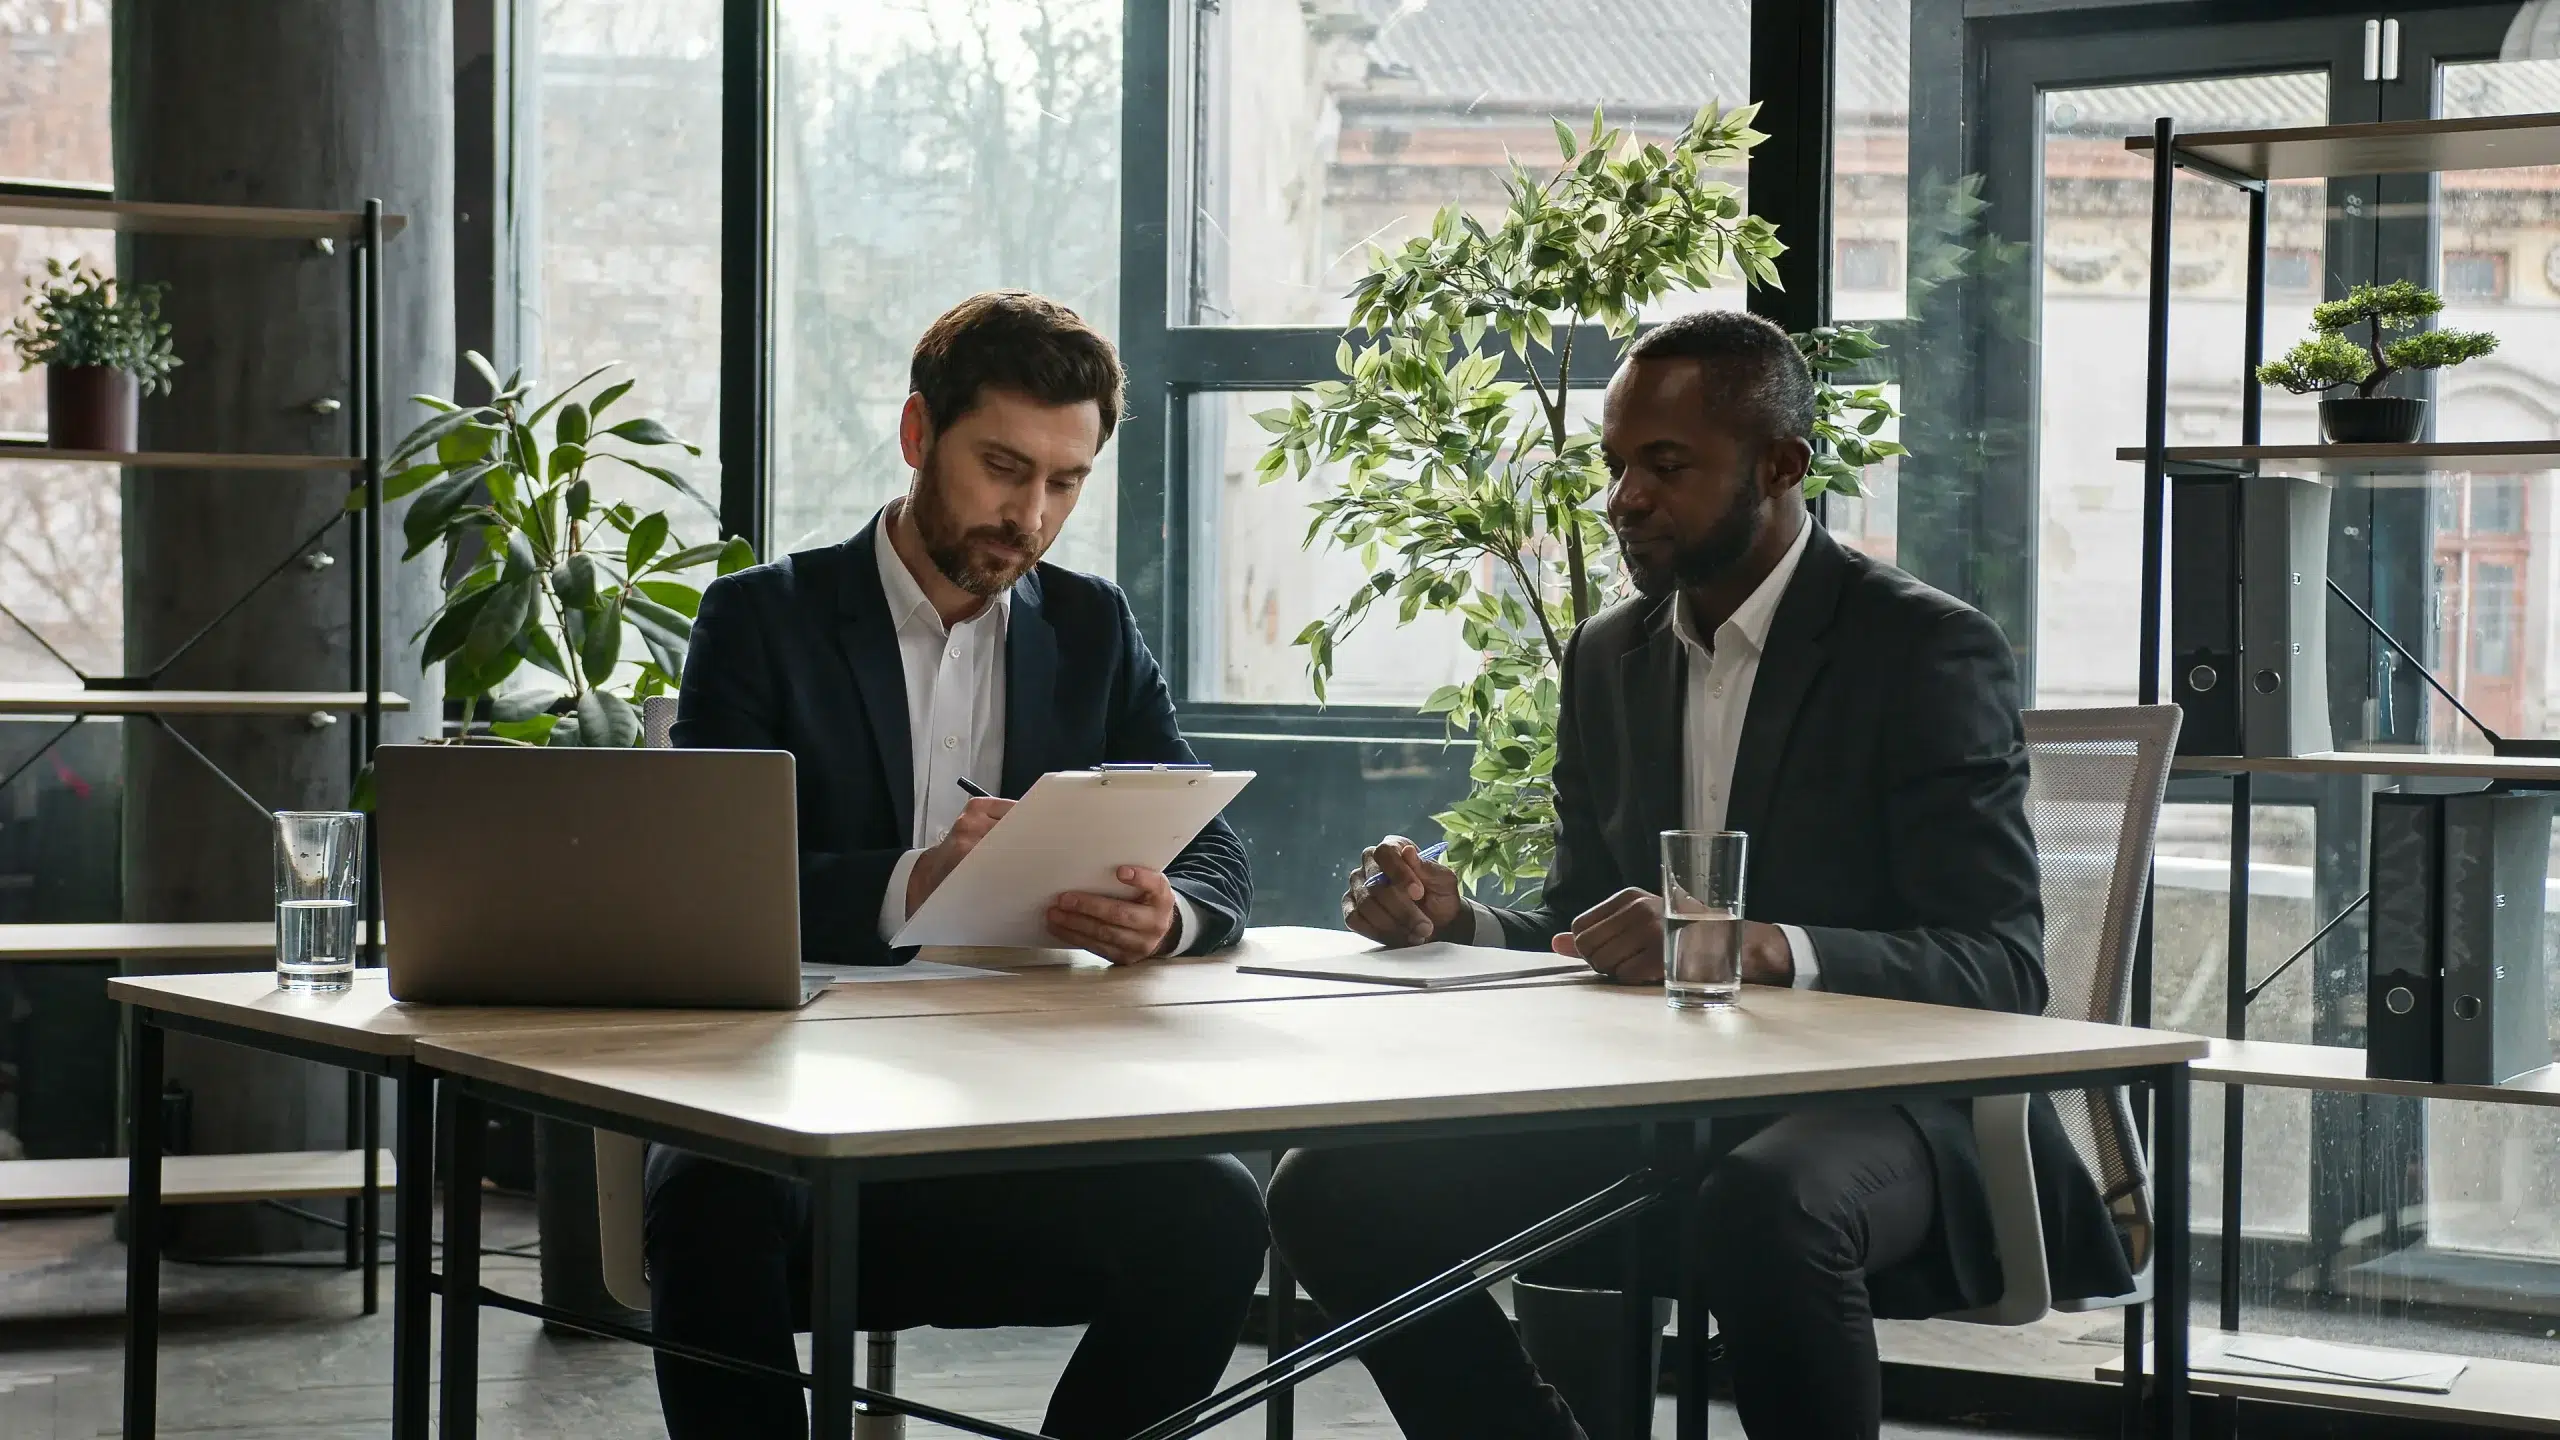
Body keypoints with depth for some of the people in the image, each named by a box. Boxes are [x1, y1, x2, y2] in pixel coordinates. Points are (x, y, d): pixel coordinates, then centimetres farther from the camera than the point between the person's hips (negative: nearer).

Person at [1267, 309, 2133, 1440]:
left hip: (1879, 1110, -6)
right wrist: (1456, 922, -7)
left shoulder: (1929, 650, -8)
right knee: (1333, 1193, -13)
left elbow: (2001, 968, -17)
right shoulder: (1609, 656, 12)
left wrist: (1766, 947, -35)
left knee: (1764, 1202, -41)